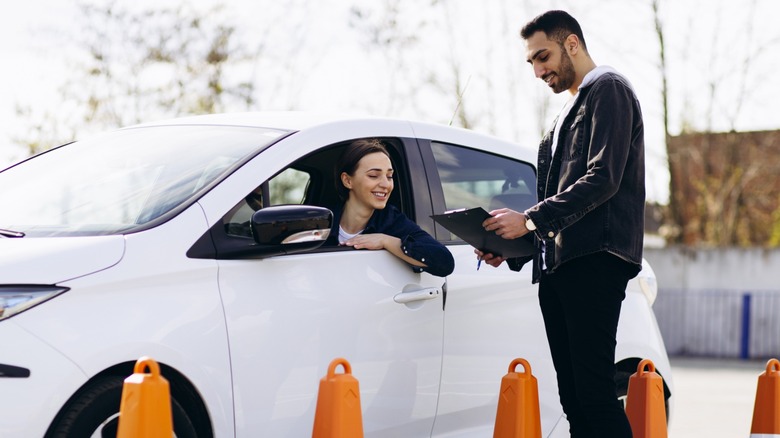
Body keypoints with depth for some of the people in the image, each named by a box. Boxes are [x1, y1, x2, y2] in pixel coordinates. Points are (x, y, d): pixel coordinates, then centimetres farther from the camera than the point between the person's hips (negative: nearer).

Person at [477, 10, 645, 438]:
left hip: (595, 259, -9)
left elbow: (602, 179, -14)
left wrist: (531, 219, -16)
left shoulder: (607, 89, -1)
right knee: (573, 397, 4)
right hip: (556, 264, 9)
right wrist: (511, 249, 14)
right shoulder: (570, 111, 27)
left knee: (594, 390, -15)